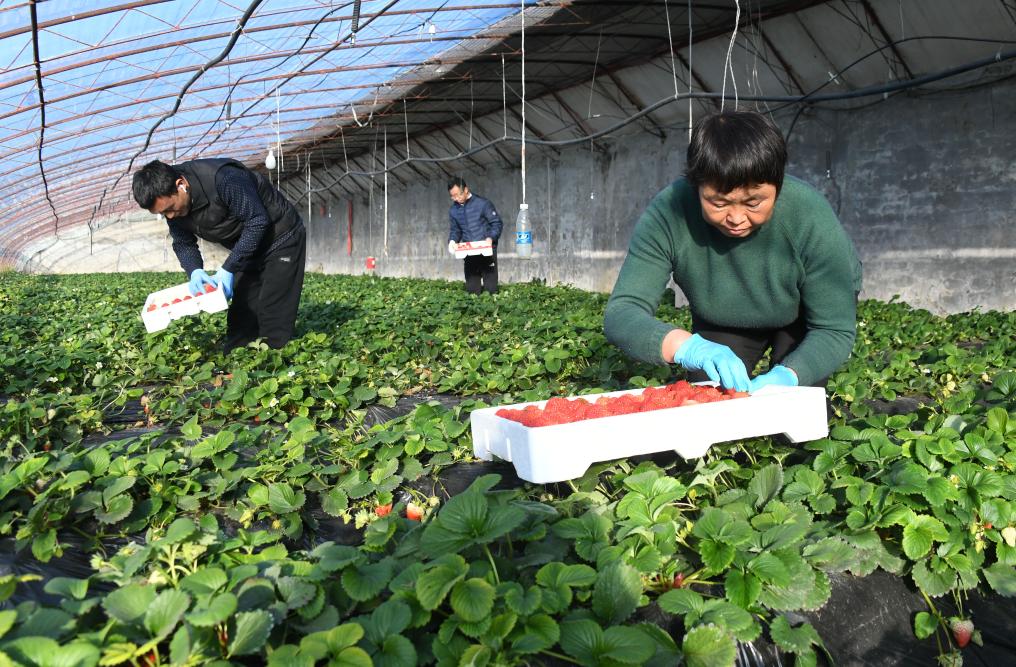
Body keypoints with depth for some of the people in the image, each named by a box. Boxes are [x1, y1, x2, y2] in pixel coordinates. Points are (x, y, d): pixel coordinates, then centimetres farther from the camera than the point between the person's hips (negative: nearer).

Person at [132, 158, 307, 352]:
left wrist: (229, 268, -27)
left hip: (281, 238, -7)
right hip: (248, 246, 7)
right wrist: (195, 270, -19)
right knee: (240, 314, 5)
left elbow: (257, 221, -27)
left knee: (274, 317, -12)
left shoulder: (224, 178, -32)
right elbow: (183, 244, 4)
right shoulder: (173, 205, -7)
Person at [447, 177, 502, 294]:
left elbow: (497, 223, -6)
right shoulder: (453, 210, 7)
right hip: (469, 253, 4)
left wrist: (491, 238, -23)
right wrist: (452, 241, -7)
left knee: (490, 289, -1)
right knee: (471, 290, 6)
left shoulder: (483, 203, -9)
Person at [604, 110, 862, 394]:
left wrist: (787, 376, -49)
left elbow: (836, 331, -29)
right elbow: (621, 313, -38)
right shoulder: (668, 213, -34)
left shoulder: (811, 218, -36)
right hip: (722, 322, 2)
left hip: (810, 310, -1)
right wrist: (684, 345, -58)